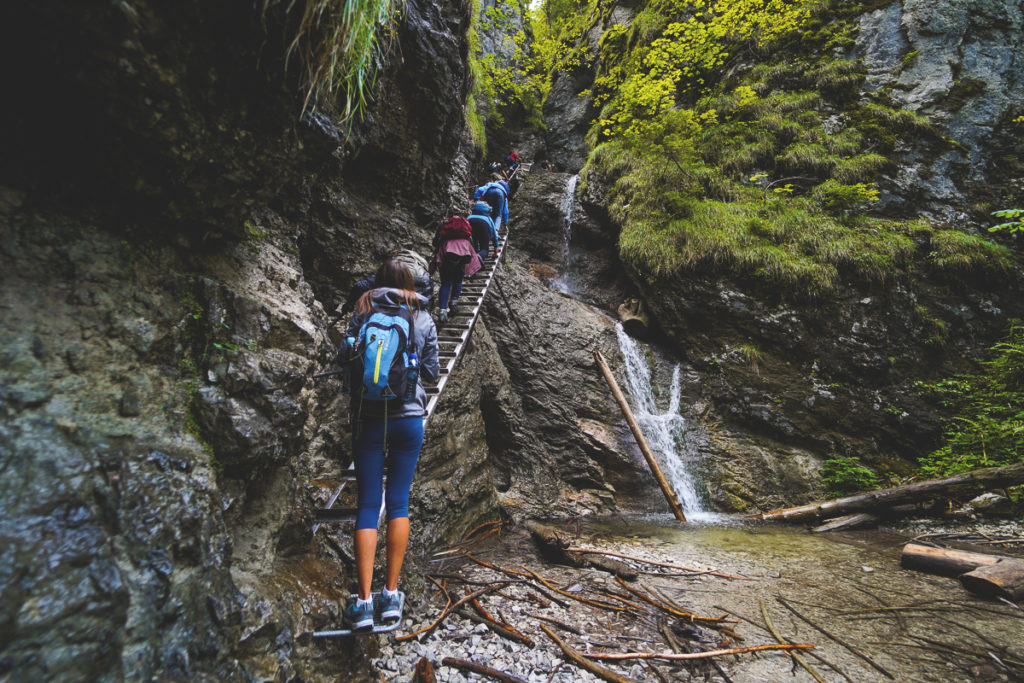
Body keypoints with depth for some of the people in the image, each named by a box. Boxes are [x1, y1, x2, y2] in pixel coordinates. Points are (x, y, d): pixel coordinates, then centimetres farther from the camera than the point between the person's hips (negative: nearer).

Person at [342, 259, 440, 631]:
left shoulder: (363, 313, -1)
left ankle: (364, 602, 6)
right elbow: (431, 371, 4)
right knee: (399, 503, 10)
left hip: (368, 419, 0)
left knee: (367, 505, 5)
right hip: (409, 417, 1)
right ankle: (391, 594, 15)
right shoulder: (423, 319, 1)